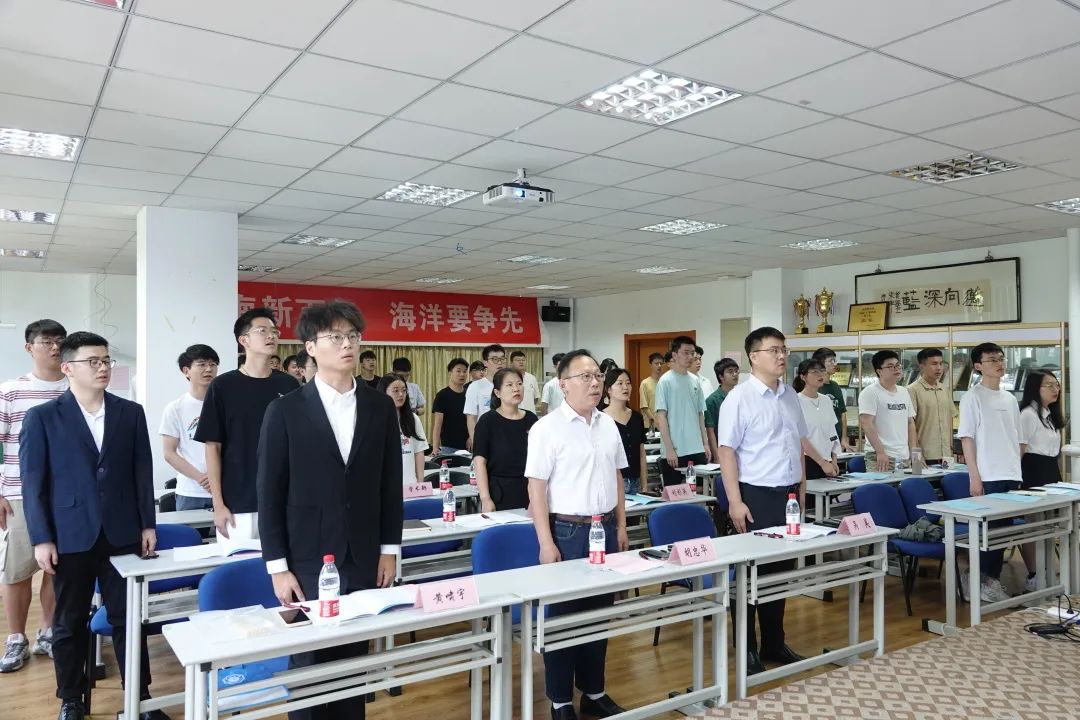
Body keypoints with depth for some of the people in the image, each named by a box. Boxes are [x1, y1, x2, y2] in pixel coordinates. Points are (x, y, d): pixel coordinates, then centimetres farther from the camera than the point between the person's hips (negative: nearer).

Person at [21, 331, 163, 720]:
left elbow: (142, 470, 7)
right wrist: (41, 538, -8)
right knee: (70, 623, 12)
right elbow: (32, 482, -3)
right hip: (70, 537, -1)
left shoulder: (130, 412, 5)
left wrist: (147, 524, 4)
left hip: (122, 534, 2)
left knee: (127, 618, 8)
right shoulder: (41, 417, -1)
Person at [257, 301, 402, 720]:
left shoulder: (381, 407, 4)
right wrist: (277, 567, -6)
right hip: (307, 563, -2)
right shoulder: (285, 411, -4)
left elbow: (390, 484, 8)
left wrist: (389, 549, 6)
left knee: (355, 663, 10)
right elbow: (270, 494, -4)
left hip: (364, 562, 2)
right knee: (309, 666, 6)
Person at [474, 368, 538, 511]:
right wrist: (485, 499, -14)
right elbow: (479, 461, -8)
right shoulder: (488, 421, -4)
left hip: (528, 494, 3)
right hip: (499, 495, -3)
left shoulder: (531, 419, 7)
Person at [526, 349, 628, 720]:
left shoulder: (608, 425, 8)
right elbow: (536, 488, -12)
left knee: (600, 612, 14)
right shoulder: (547, 428, -11)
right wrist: (546, 543, -15)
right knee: (563, 616, 6)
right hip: (568, 531, -6)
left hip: (605, 529, 6)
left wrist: (621, 526, 12)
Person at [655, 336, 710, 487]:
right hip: (675, 452, -6)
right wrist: (669, 448, -14)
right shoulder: (665, 381, -7)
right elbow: (661, 417, -10)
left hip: (697, 450, 6)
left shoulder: (695, 380, 10)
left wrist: (705, 443, 10)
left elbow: (700, 414, 15)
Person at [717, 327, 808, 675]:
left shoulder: (790, 396, 8)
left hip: (789, 494, 7)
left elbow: (798, 444, 16)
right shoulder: (739, 398, -12)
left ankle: (774, 643, 30)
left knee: (782, 570, 15)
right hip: (756, 495, -6)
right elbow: (726, 452, -15)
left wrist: (802, 489, 14)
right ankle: (746, 649, 19)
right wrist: (735, 502, -18)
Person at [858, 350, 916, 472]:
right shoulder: (870, 392, -6)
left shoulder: (904, 392, 17)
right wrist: (880, 452, -20)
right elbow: (867, 424, -14)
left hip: (904, 457, 7)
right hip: (881, 457, -7)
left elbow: (910, 423, 19)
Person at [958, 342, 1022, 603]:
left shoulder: (1010, 399, 13)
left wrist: (1018, 472, 12)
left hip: (1011, 475, 6)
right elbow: (967, 438, -10)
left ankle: (992, 579, 19)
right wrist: (974, 477, -14)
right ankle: (983, 581, 6)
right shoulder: (972, 397, -6)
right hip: (988, 477, -6)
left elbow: (1016, 440, 17)